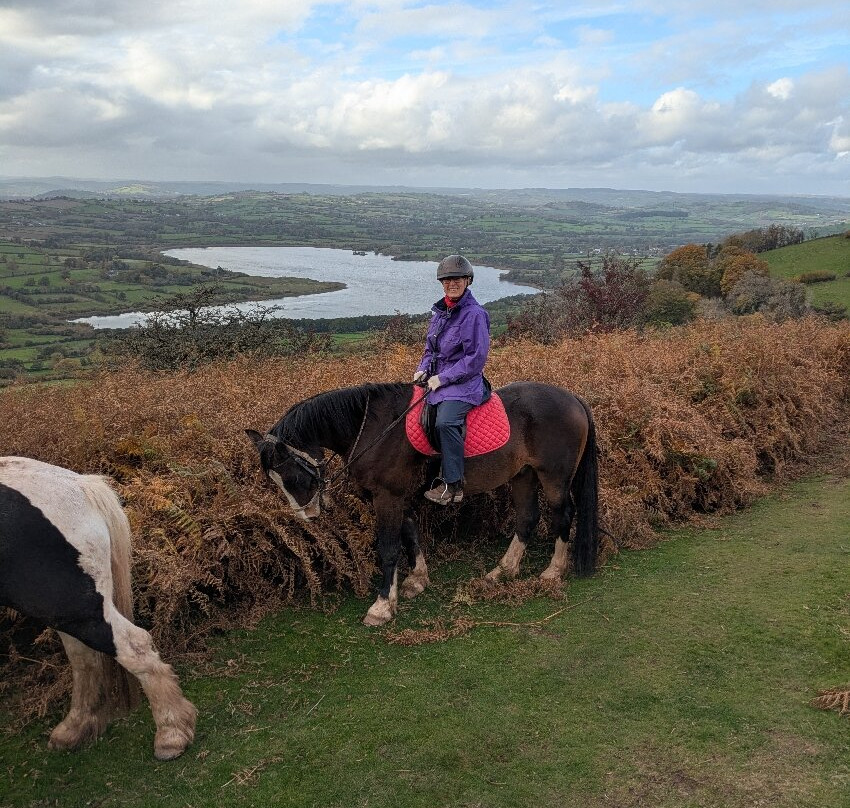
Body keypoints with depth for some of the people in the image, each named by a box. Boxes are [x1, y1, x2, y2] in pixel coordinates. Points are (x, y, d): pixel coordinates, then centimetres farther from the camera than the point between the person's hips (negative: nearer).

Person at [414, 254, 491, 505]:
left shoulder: (474, 314, -12)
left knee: (446, 422, -32)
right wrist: (424, 369, 3)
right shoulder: (440, 311, 12)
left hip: (463, 384, -9)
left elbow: (475, 359, -16)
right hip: (437, 380, 9)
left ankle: (453, 485, -24)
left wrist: (443, 378, -16)